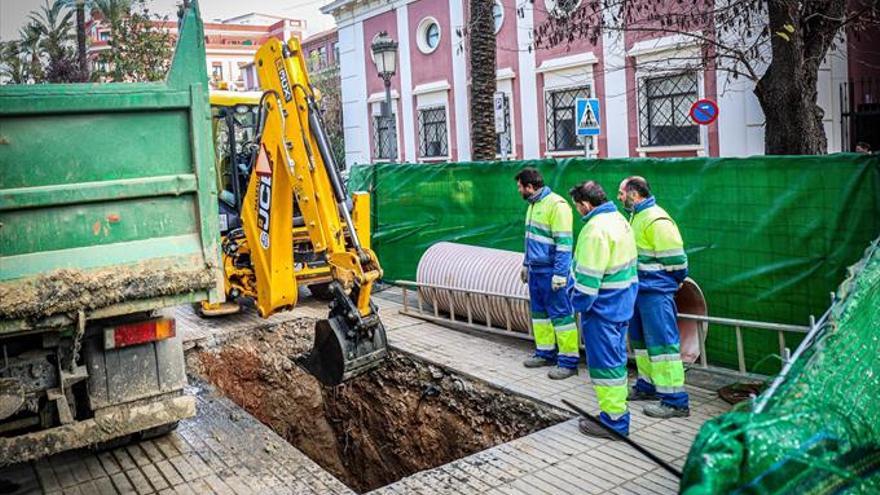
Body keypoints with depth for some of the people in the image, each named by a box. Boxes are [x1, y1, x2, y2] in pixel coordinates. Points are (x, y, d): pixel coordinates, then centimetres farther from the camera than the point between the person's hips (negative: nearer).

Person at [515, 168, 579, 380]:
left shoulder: (556, 205, -16)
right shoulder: (533, 205, 14)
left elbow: (564, 243, -19)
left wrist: (559, 274, -21)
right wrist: (526, 264, 24)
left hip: (551, 272, -9)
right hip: (535, 270, 9)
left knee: (561, 315, -3)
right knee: (539, 313, 16)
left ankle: (569, 361, 4)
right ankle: (545, 353, 28)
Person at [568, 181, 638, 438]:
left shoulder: (596, 229, -22)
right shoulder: (620, 219, 9)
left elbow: (588, 275, -23)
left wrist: (578, 303, -10)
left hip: (602, 309, -10)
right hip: (622, 305, 10)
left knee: (605, 362, 1)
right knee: (616, 360, 19)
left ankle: (613, 421, 10)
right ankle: (618, 412, 31)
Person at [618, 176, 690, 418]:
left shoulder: (656, 220, -19)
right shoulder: (637, 216, 12)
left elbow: (675, 261, -19)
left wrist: (670, 284, -6)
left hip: (656, 293, -10)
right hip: (640, 290, 10)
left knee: (662, 343, -6)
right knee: (641, 340, 20)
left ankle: (676, 401, 0)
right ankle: (647, 386, 35)